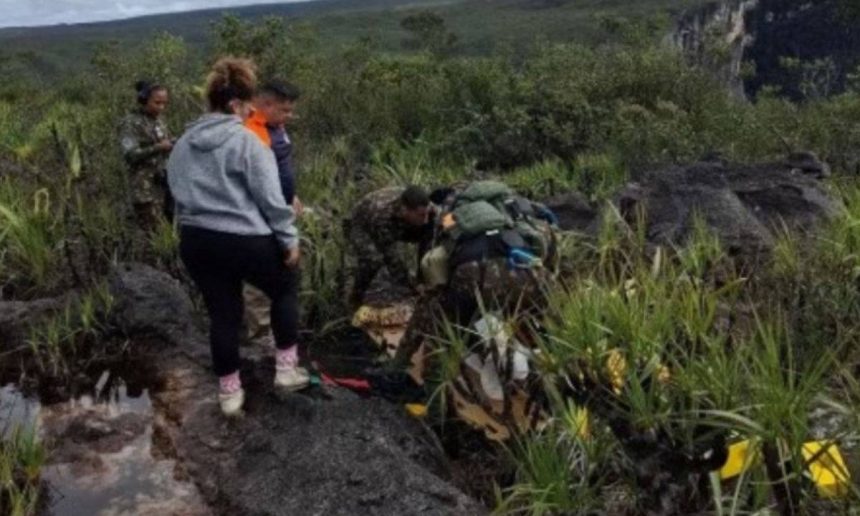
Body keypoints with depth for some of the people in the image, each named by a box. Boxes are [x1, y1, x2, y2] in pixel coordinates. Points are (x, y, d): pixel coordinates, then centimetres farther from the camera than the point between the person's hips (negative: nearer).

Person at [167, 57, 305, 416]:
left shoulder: (183, 144, 10)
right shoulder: (246, 141, -12)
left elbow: (178, 193, 17)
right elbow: (270, 197, -13)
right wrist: (289, 239, -4)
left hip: (196, 241, 6)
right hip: (245, 240, -6)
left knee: (222, 314, 16)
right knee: (285, 288, 20)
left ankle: (229, 392, 25)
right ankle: (286, 368, 22)